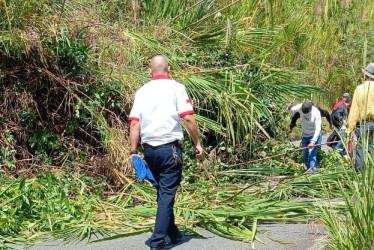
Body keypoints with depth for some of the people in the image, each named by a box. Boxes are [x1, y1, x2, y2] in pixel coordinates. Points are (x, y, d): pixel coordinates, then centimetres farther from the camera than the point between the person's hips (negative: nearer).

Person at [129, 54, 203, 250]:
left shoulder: (142, 91, 8)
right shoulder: (176, 87, -3)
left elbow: (134, 123, 1)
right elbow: (188, 118, -12)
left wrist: (133, 152, 3)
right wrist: (197, 143, -3)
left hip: (149, 149, 5)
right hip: (170, 148, -4)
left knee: (163, 192, 18)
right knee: (167, 194, -2)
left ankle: (173, 234, 29)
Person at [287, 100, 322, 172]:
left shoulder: (316, 113, -28)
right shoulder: (300, 107, -16)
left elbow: (318, 129, -28)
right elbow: (290, 111, 1)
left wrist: (313, 142, -34)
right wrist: (289, 108, -25)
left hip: (314, 135, -5)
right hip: (305, 135, 5)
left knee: (312, 152, -18)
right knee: (305, 154, 11)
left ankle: (311, 170, -19)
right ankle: (309, 168, 27)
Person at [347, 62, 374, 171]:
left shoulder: (360, 88, -6)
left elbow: (354, 110, -7)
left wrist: (350, 127, -5)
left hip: (363, 123, -2)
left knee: (360, 148, 2)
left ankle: (359, 172, 2)